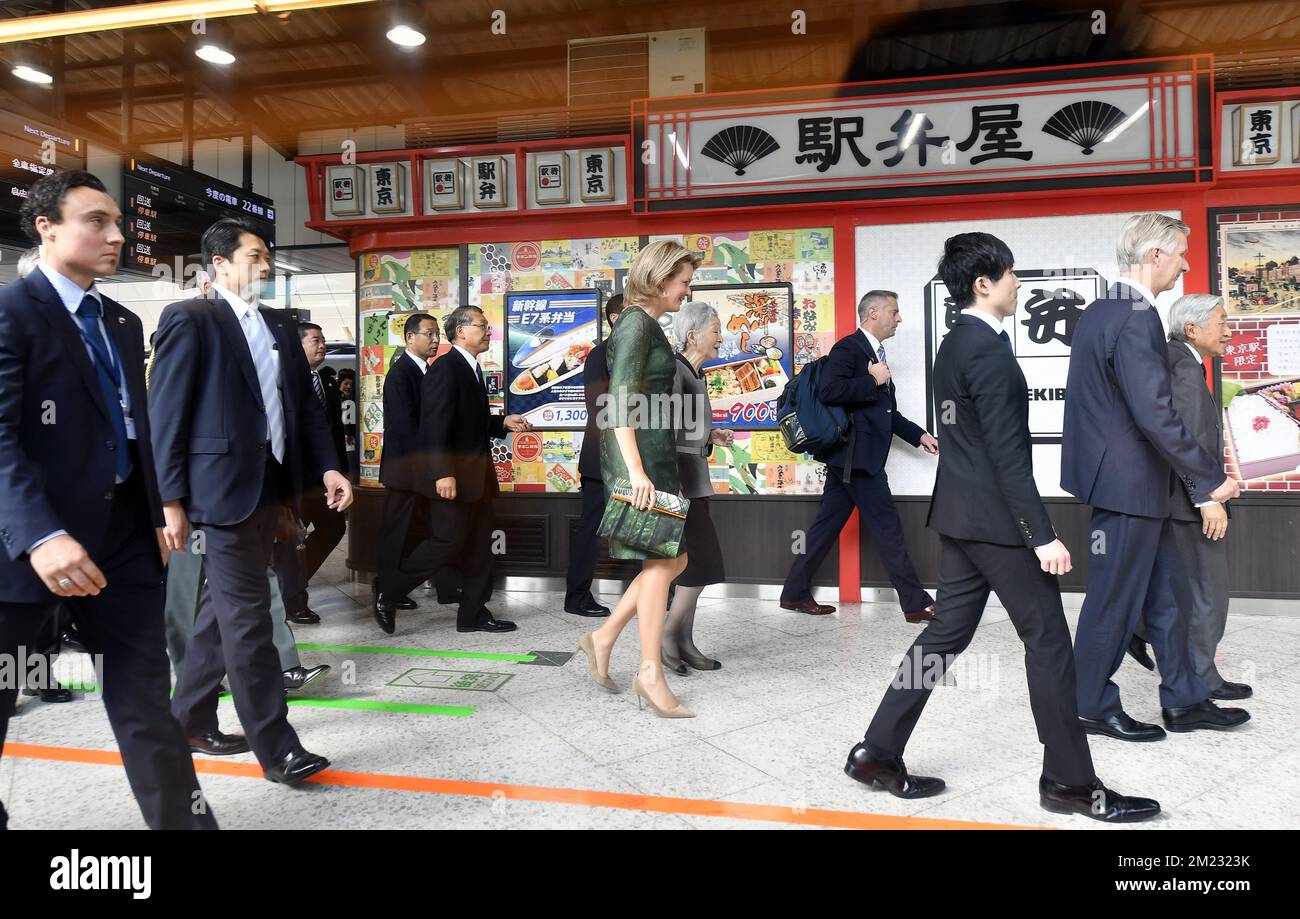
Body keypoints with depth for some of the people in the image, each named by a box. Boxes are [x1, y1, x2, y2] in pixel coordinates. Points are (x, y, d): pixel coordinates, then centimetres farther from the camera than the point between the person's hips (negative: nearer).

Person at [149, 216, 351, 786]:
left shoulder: (279, 327, 15)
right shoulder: (189, 318, -6)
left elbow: (306, 403, 15)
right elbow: (166, 413, -9)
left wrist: (327, 468, 2)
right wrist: (171, 500, -13)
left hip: (271, 486, 7)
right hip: (224, 487, -7)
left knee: (225, 608, 17)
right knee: (248, 616, -4)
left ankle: (190, 718, 32)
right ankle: (275, 747, 3)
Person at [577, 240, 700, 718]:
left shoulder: (649, 325, 19)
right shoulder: (636, 324, -10)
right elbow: (620, 402, -19)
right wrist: (636, 468, -24)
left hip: (654, 455, 10)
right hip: (639, 455, -10)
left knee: (675, 558, 11)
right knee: (660, 561, -5)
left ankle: (604, 637, 18)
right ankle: (650, 673, 5)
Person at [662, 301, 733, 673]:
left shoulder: (693, 374, 15)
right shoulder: (673, 371, -13)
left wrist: (711, 436, 9)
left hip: (693, 481, 10)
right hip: (680, 481, -10)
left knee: (692, 567, 9)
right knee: (701, 564, -7)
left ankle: (684, 643, 15)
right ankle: (667, 635, 4)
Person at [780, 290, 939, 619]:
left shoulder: (874, 353, 20)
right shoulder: (849, 347, -9)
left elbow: (886, 413, 26)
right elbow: (828, 390, -25)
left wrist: (919, 435, 19)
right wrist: (874, 380, -17)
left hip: (852, 458, 10)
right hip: (857, 456, -10)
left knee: (827, 525, 12)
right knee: (887, 529, -3)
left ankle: (795, 593, 19)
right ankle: (916, 604, 6)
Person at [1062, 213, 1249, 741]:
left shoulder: (1100, 312, 11)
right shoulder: (1136, 319, -20)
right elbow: (1157, 416, -25)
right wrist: (1211, 479, -15)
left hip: (1127, 478, 10)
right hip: (1128, 482, -10)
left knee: (1165, 591, 17)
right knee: (1116, 599, 3)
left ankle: (1184, 702, 29)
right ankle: (1092, 707, 18)